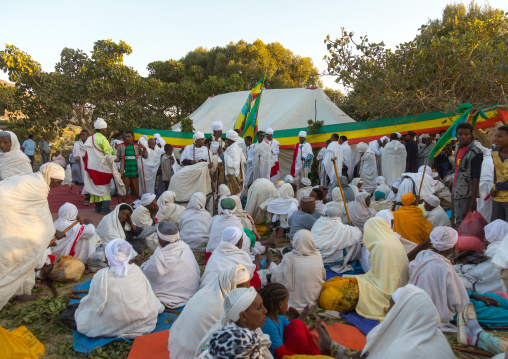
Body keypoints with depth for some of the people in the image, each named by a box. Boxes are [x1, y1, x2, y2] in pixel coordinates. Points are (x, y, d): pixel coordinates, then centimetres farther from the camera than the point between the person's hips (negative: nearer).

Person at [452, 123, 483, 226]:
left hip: (466, 196, -8)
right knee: (459, 222, 15)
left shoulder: (475, 153, -14)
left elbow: (476, 178, -17)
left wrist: (473, 199, -20)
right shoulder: (459, 150, 11)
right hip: (457, 194, 8)